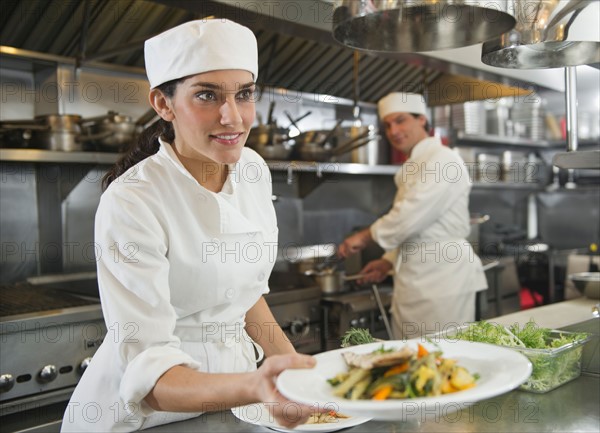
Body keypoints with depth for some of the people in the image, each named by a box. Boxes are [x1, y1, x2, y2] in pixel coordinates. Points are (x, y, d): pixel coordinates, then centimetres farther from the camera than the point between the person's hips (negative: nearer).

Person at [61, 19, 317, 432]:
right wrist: (256, 387, -45)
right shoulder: (131, 203, -24)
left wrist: (296, 367, 2)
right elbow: (146, 372, -29)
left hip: (230, 377, 6)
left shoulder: (253, 171, -5)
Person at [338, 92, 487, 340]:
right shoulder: (413, 167, 19)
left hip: (442, 280, -9)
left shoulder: (442, 159, -10)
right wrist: (389, 262, 15)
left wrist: (366, 236, -9)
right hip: (414, 282, 9)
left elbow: (414, 213, -20)